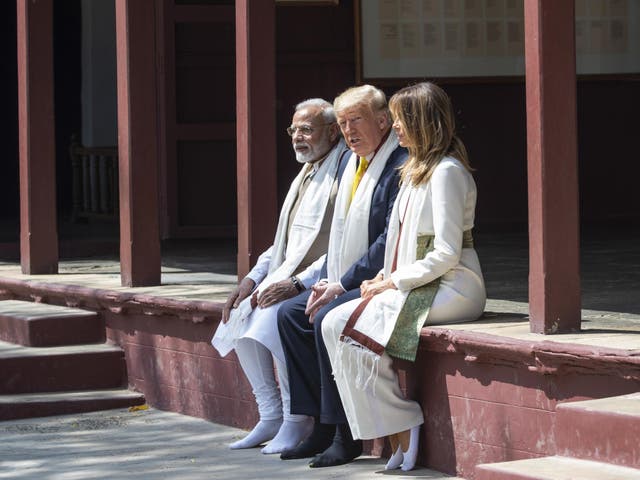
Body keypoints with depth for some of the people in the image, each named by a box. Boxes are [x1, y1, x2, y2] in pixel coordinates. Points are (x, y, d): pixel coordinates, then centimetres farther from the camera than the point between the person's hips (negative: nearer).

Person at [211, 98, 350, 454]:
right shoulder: (307, 173, 18)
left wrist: (300, 284, -24)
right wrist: (254, 278, 7)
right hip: (290, 274, 10)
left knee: (273, 318, -29)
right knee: (240, 315, -5)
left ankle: (298, 421, -17)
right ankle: (271, 416, 3)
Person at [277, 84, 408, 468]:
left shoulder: (400, 166, -15)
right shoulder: (353, 164, 15)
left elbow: (390, 241, -21)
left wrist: (343, 284, -19)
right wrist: (327, 280, 5)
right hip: (347, 282, 10)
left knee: (327, 318, -27)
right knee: (291, 313, 1)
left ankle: (346, 435, -18)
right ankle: (322, 425, 1)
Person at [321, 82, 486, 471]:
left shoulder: (447, 172, -12)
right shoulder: (418, 169, 19)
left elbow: (446, 254, -18)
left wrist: (393, 282, -14)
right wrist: (385, 279, 4)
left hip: (451, 288, -9)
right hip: (417, 285, 9)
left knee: (348, 326, -22)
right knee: (333, 324, -9)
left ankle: (402, 428, -14)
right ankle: (398, 436, -14)